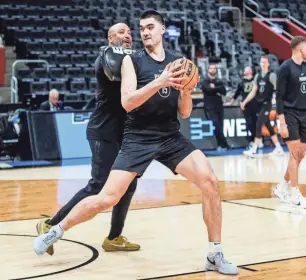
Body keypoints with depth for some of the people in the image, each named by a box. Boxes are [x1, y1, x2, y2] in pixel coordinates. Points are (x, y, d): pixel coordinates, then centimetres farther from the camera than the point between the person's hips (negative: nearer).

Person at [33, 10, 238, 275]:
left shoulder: (178, 62, 8)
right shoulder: (132, 60, -2)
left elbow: (184, 113, 9)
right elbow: (127, 102, -17)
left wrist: (187, 90, -11)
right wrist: (159, 82, -27)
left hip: (171, 137, 3)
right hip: (139, 138, -3)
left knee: (210, 182, -13)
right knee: (107, 198, -10)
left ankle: (215, 255, -1)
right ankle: (56, 231, 14)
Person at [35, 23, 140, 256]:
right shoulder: (108, 53, -9)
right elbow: (113, 71, -32)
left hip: (121, 131, 9)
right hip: (103, 131, -9)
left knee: (128, 184, 8)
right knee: (98, 186, -13)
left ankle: (114, 238, 18)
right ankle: (50, 226, -6)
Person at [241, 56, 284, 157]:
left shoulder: (271, 75, -7)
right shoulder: (257, 76, 12)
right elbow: (253, 91, 18)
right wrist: (244, 102, 15)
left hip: (267, 104, -7)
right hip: (260, 104, 7)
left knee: (258, 125, -13)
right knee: (268, 126, 11)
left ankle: (253, 150, -13)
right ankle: (279, 149, 18)